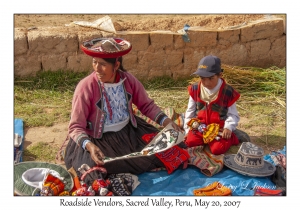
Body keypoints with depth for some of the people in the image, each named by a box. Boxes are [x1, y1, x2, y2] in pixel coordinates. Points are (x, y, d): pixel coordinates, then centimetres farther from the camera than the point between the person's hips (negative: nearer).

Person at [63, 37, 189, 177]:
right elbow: (76, 127, -18)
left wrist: (166, 121, -12)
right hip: (97, 139, -4)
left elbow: (147, 105, 4)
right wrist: (89, 146, -37)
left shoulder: (128, 80, -9)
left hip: (129, 132, 4)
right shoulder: (86, 87, -20)